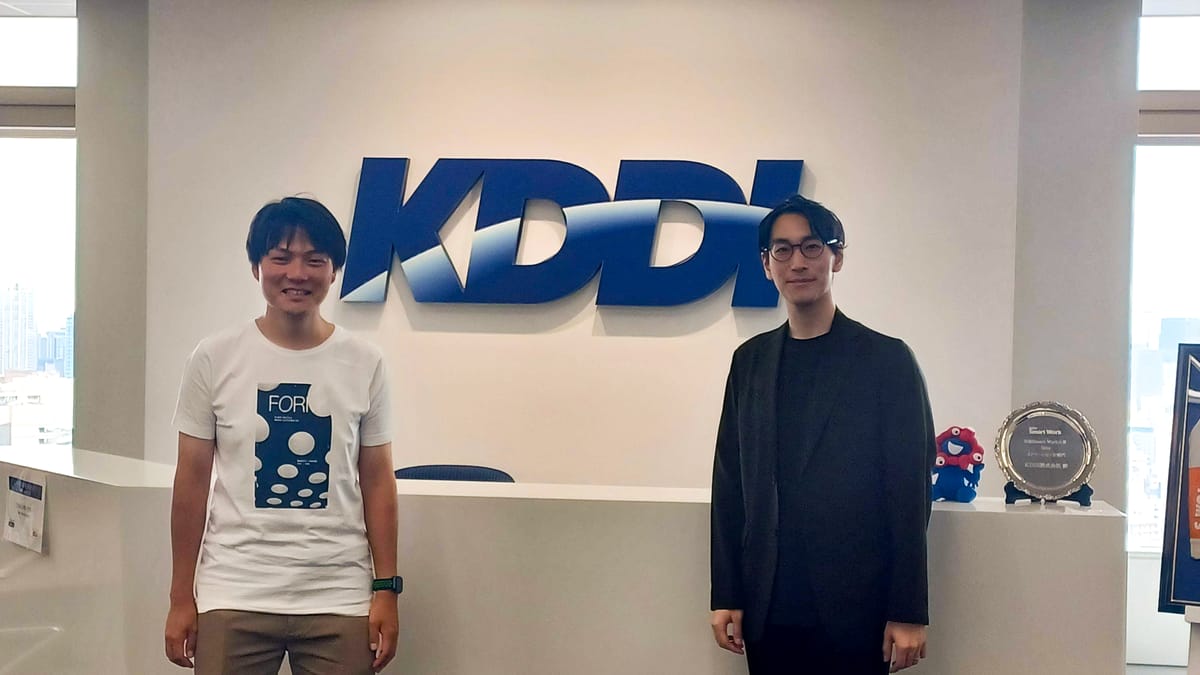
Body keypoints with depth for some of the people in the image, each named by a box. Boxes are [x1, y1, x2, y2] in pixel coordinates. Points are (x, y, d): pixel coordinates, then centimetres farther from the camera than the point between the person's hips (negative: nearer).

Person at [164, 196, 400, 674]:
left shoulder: (364, 365, 0)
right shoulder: (214, 359, -2)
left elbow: (377, 482, 4)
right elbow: (192, 479, 2)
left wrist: (386, 589, 1)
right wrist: (181, 597, 3)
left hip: (340, 599, 1)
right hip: (234, 597, 0)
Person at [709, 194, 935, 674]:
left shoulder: (887, 359, -2)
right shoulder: (750, 361, 8)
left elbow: (910, 493, -5)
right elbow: (730, 483, 7)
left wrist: (908, 612, -7)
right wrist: (726, 596, 5)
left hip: (854, 613, -3)